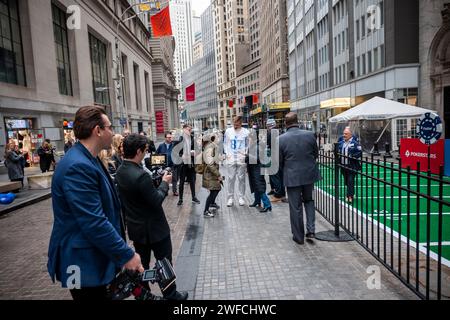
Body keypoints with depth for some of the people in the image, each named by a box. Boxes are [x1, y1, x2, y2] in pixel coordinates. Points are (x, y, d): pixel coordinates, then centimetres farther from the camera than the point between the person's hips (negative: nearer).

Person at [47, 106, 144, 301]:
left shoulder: (87, 160, 7)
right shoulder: (78, 167, -26)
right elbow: (94, 223, -28)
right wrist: (127, 255, -21)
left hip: (96, 256, 9)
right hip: (83, 264, -9)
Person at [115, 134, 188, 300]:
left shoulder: (119, 172, -2)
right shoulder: (141, 175, -30)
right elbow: (157, 201, -22)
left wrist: (155, 182, 6)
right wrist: (165, 183, -9)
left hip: (135, 227, 8)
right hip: (153, 228, -8)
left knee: (141, 264, 20)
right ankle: (171, 295, 28)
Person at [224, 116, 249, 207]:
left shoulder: (245, 132, -1)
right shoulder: (228, 131, 5)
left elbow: (248, 145, 3)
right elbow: (225, 143, 10)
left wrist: (245, 154, -7)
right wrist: (227, 153, 1)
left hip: (241, 159, -1)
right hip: (231, 159, 1)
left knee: (241, 178, 5)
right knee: (231, 178, 3)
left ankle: (241, 197, 15)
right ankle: (231, 197, 13)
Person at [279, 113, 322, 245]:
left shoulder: (281, 139, -12)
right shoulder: (310, 135, -6)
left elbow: (280, 161, -4)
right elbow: (316, 154, 6)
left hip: (292, 176, -2)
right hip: (309, 174, 2)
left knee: (295, 207, 9)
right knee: (309, 200, 24)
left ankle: (299, 237, 20)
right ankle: (311, 230, 17)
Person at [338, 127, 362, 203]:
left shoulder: (355, 142, -9)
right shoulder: (341, 141, 7)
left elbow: (360, 153, -11)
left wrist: (351, 156, -19)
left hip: (352, 166, -5)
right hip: (343, 165, 6)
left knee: (350, 181, -5)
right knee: (346, 181, 13)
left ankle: (350, 196, 3)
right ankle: (351, 194, 30)